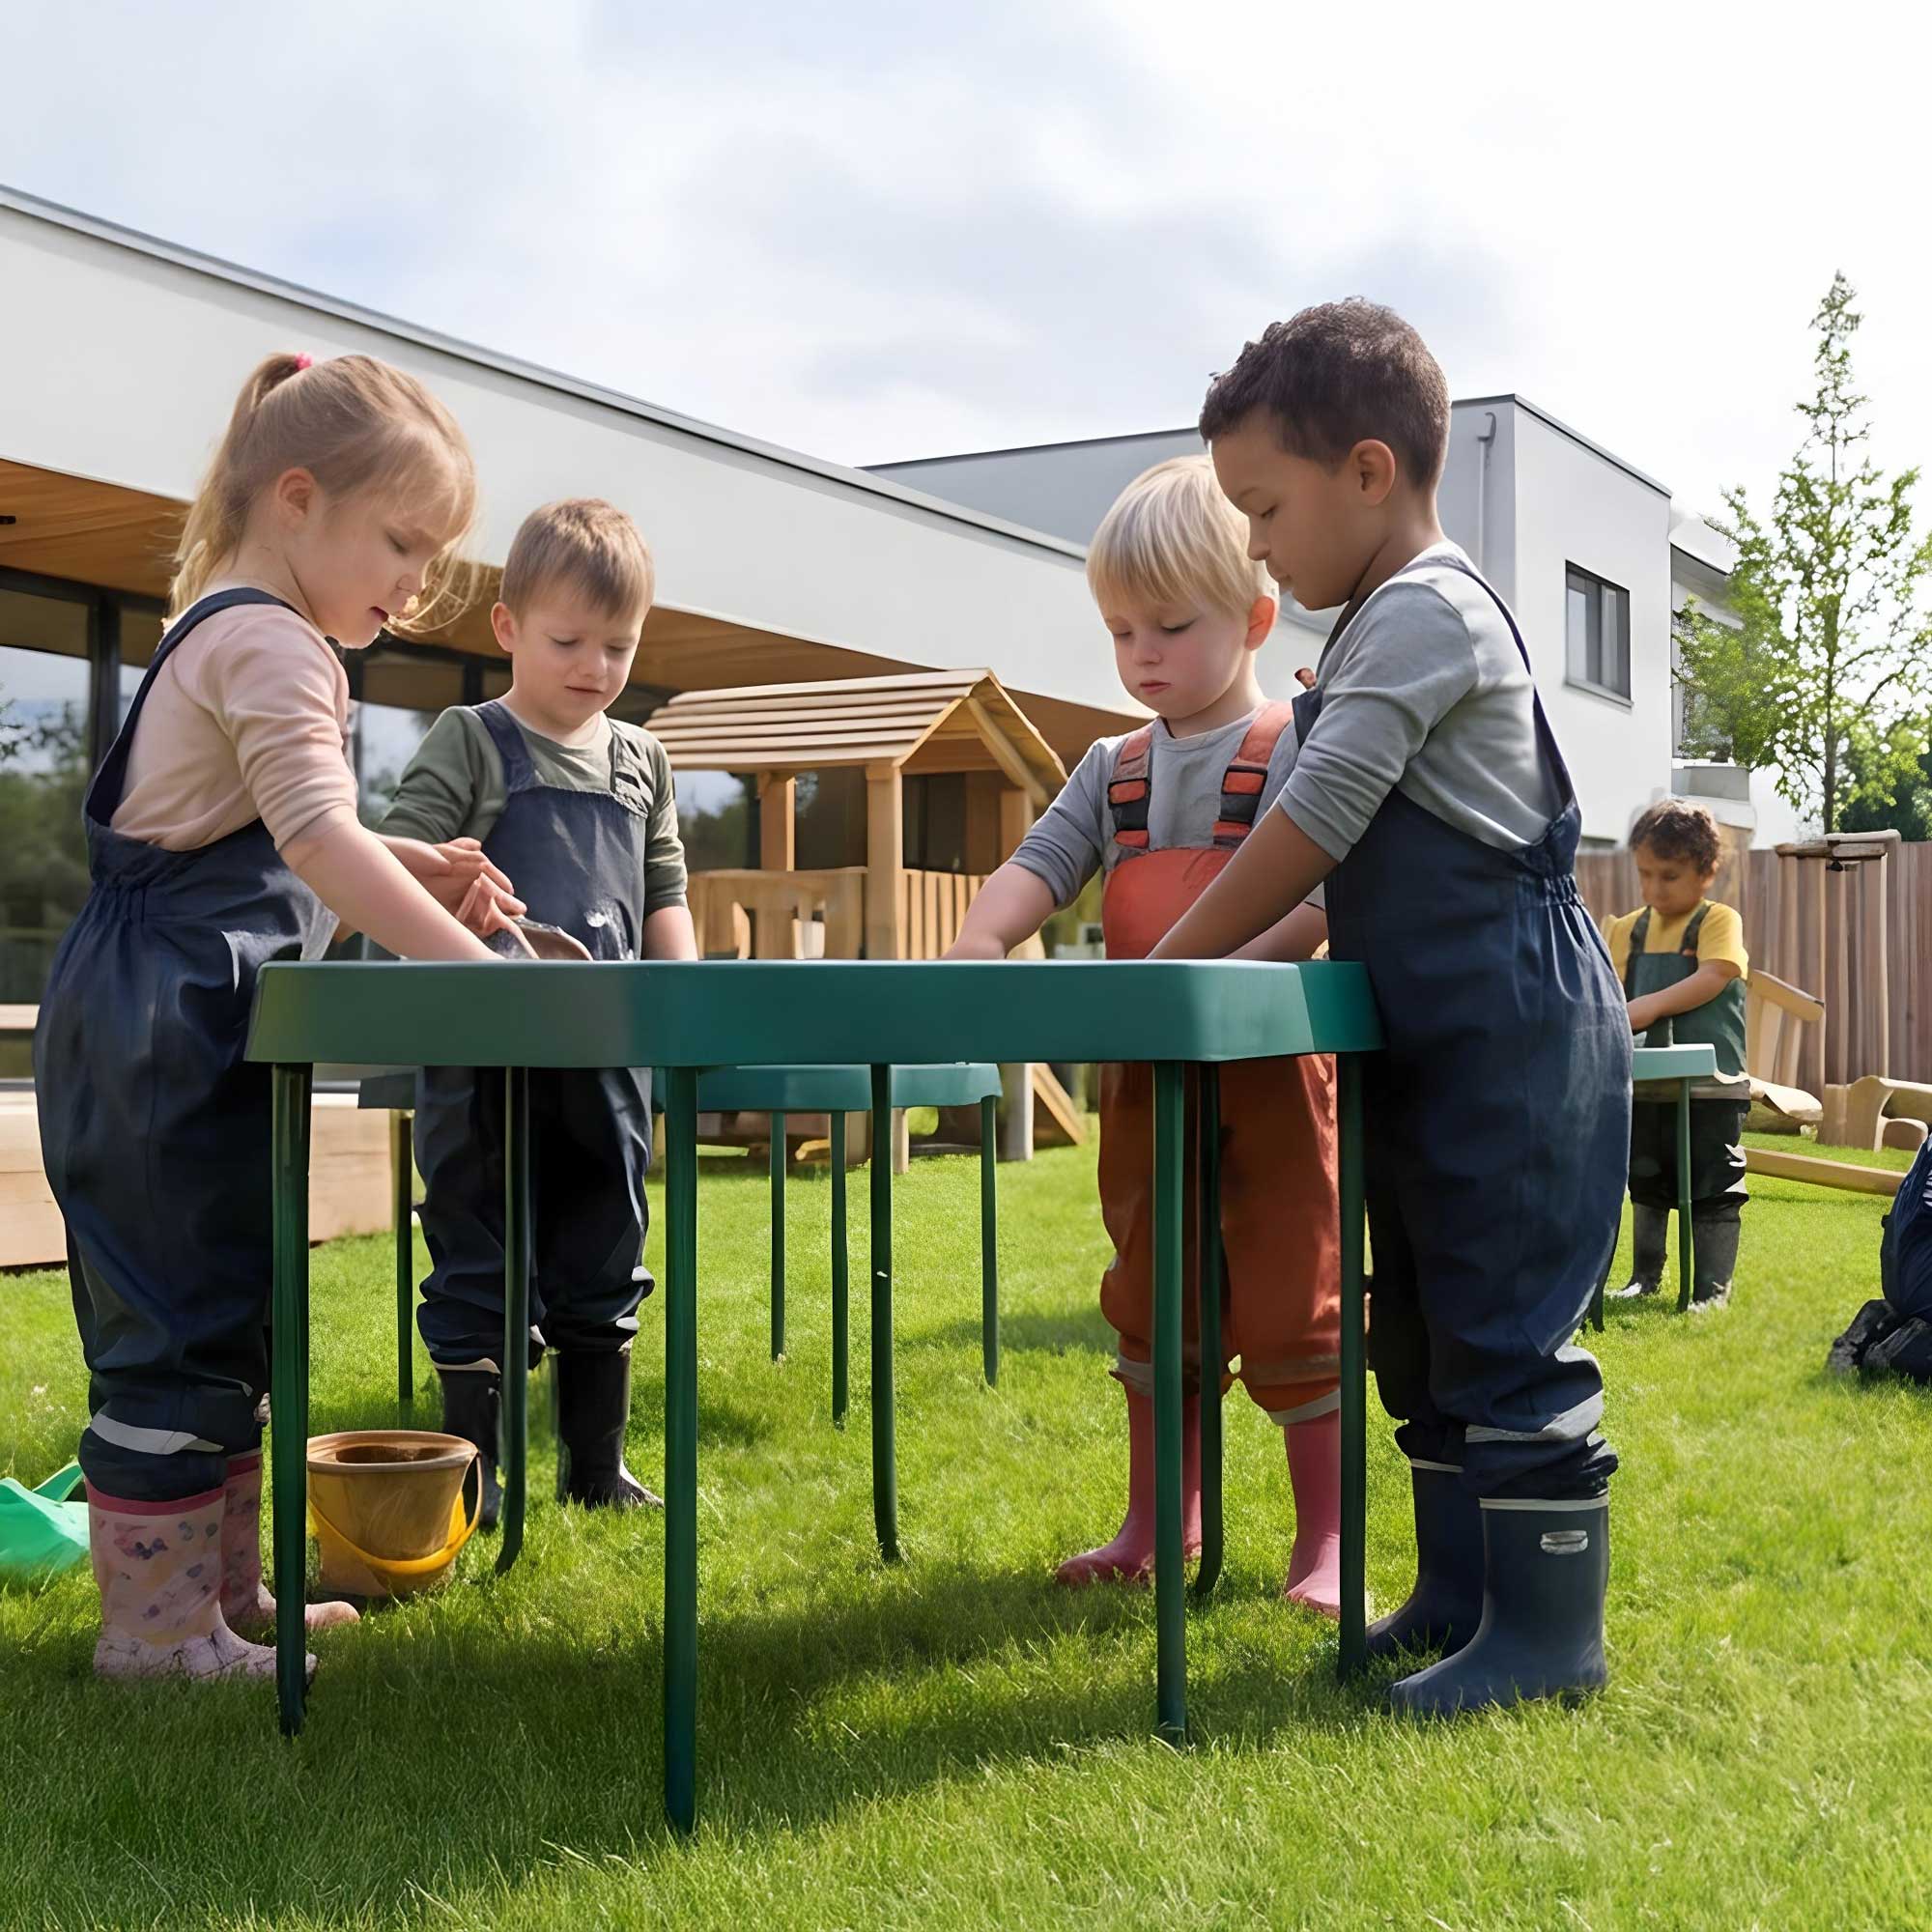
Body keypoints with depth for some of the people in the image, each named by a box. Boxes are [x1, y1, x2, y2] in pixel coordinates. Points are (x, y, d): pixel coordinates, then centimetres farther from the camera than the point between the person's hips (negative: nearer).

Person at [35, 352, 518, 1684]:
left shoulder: (235, 635, 19)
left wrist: (416, 872, 9)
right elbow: (316, 838, -28)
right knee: (183, 1318, -6)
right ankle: (155, 1625, 2)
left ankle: (222, 1582, 25)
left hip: (182, 1029, 11)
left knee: (230, 1311, 16)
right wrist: (470, 961, -33)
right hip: (168, 1033, -11)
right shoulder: (270, 643, -15)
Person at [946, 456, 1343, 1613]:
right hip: (1143, 1080, 6)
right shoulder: (1114, 770, 12)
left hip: (1269, 1072, -6)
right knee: (1150, 1305, 15)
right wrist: (979, 941, -20)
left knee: (1294, 1307, 0)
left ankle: (1326, 1543, 11)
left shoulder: (1298, 747, -7)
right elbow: (1044, 862, 1)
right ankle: (1159, 1526, 28)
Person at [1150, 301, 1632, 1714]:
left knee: (1505, 1330, -5)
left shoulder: (1422, 611, -15)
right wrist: (1233, 953, 12)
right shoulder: (1390, 622, 17)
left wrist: (1173, 964, -12)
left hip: (1516, 1035, -10)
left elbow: (1317, 821, -19)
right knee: (1422, 1331, 14)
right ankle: (1460, 1591, 24)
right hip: (1437, 1042, 10)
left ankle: (1549, 1627, 3)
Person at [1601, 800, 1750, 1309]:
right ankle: (1645, 1277, 29)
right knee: (1647, 1187, 17)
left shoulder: (1720, 921, -6)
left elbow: (1714, 977, -20)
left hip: (1710, 1087, -5)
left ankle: (1712, 1288, 7)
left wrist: (1653, 1004, -28)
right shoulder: (1628, 929, 9)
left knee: (1712, 1192, 0)